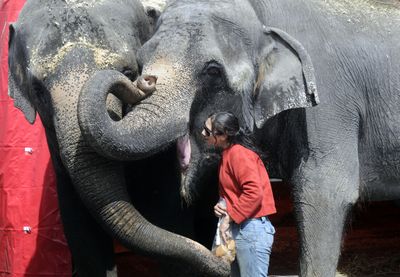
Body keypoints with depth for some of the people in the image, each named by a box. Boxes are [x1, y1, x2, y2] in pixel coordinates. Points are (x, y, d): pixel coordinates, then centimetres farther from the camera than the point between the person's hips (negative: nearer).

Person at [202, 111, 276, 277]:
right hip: (241, 229, 10)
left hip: (251, 230, -10)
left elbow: (254, 192, -26)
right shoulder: (228, 153, 14)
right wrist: (221, 207, 1)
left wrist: (230, 218, -19)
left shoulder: (238, 153, -16)